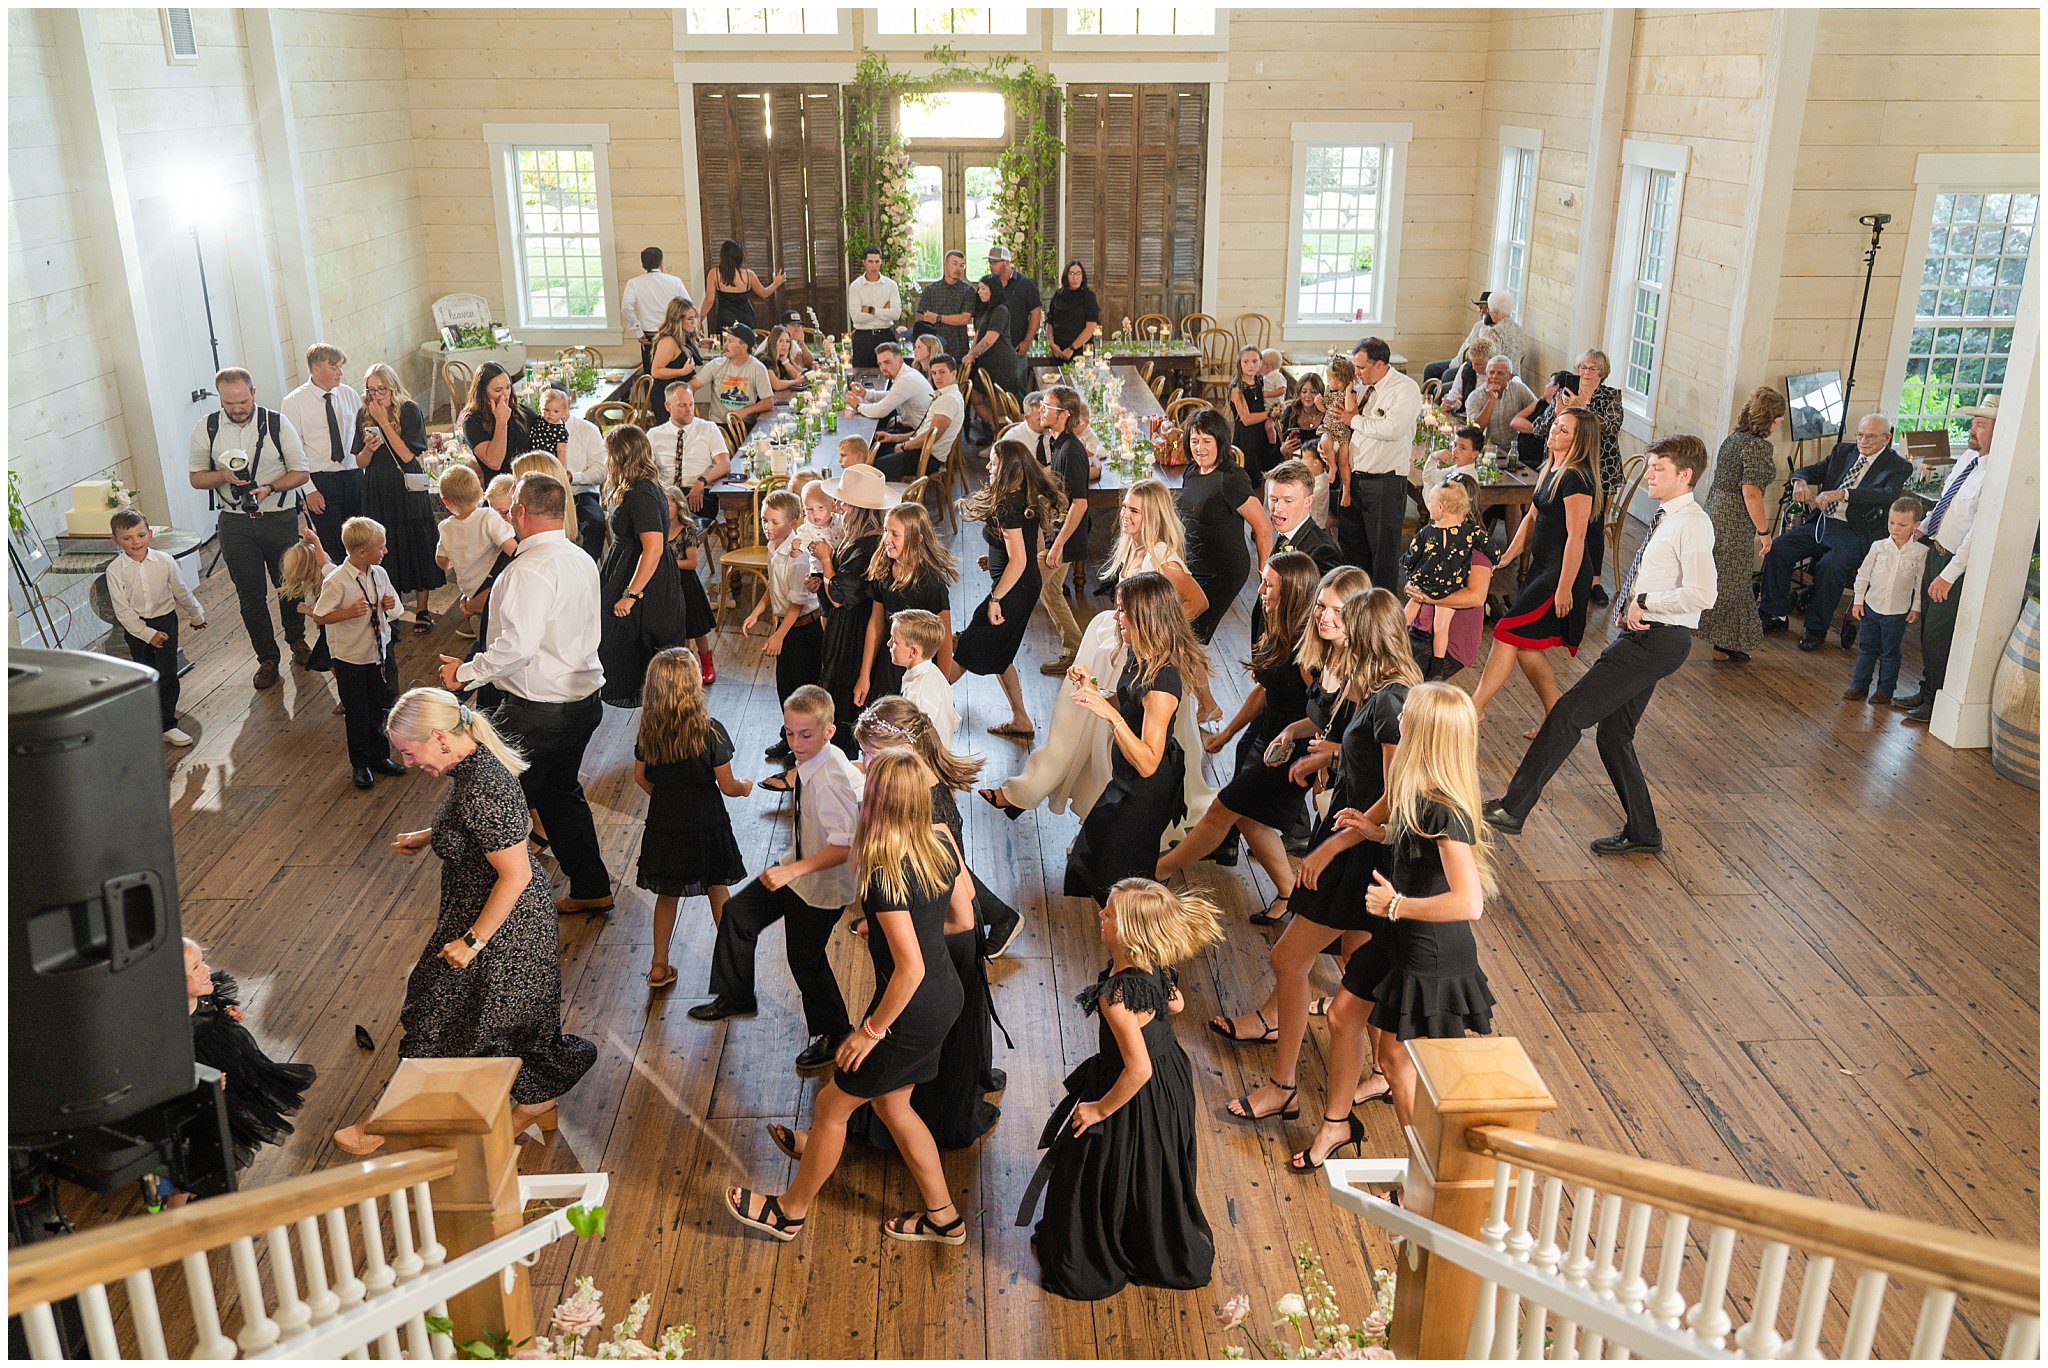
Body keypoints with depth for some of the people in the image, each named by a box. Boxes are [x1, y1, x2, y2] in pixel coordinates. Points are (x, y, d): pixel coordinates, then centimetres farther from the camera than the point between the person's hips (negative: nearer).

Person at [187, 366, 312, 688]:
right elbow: (196, 477, 5)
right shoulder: (206, 429, -3)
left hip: (281, 519, -1)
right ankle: (267, 658, 19)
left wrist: (270, 487, -20)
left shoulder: (277, 424, -7)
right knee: (251, 593, 6)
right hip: (236, 525, 1)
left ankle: (297, 640, 40)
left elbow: (300, 473, -3)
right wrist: (223, 475, -15)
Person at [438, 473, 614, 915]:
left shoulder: (531, 569, -21)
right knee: (562, 792, 24)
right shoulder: (582, 561, 6)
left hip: (538, 710, -9)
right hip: (583, 700, 9)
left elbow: (517, 645, -29)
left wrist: (467, 672, -16)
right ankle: (591, 888, 32)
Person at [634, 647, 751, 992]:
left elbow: (640, 777, 3)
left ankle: (659, 967, 25)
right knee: (716, 889, 17)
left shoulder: (648, 732, -11)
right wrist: (744, 788, 7)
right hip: (706, 825, -3)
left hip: (664, 824, 3)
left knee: (667, 895, 18)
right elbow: (727, 787, -15)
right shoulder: (710, 732, -22)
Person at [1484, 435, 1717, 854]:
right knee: (1613, 737, 16)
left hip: (1657, 641, -10)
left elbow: (1700, 594, -25)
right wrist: (1630, 608, 10)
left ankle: (1513, 808, -8)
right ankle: (1642, 832, 28)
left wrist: (1644, 602, -18)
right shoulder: (1666, 518, 16)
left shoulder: (1692, 523, -14)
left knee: (1568, 713, -12)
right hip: (1640, 635, 10)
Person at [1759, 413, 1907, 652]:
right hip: (1821, 522, 6)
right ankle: (1774, 614, -1)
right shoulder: (1844, 451, 14)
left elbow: (1888, 495, -23)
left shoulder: (1898, 467, -4)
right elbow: (1810, 471, 12)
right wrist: (1800, 481, -16)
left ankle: (1816, 629, -14)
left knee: (1830, 566, -32)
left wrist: (1842, 493, -36)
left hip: (1854, 533, -6)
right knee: (1777, 547, -13)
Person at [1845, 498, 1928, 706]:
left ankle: (1886, 689, 21)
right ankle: (1859, 684, 22)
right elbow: (1864, 573, 3)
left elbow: (1921, 581, -2)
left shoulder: (1920, 552, -8)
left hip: (1898, 611, -2)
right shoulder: (1879, 546, -4)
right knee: (1867, 647, 12)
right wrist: (1858, 600, 2)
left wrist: (1916, 607, -2)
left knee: (1890, 652, 10)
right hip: (1872, 605, 2)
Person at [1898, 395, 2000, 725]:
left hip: (1957, 562, -9)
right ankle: (1926, 690, 33)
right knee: (1927, 627, 18)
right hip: (1936, 550, 9)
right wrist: (1921, 528, 8)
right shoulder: (1969, 458, 5)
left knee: (1938, 633, 1)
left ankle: (1935, 701, 17)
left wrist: (1949, 574, -25)